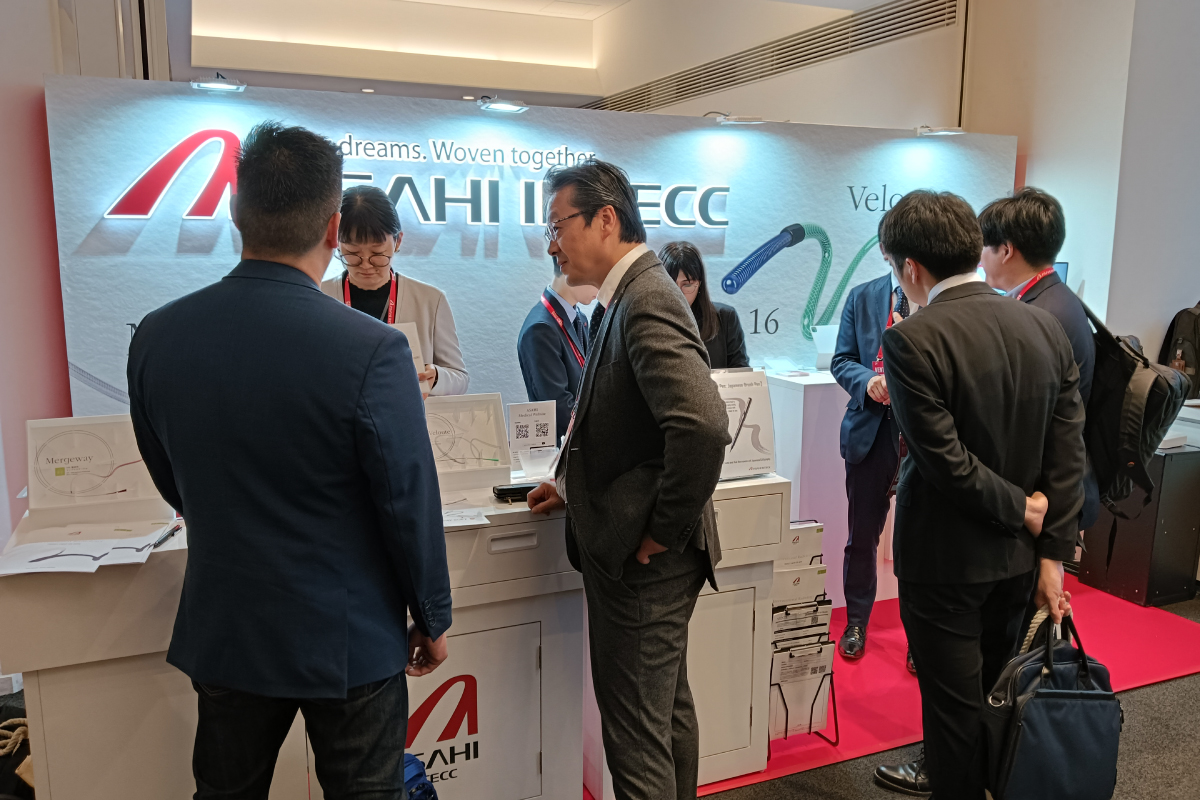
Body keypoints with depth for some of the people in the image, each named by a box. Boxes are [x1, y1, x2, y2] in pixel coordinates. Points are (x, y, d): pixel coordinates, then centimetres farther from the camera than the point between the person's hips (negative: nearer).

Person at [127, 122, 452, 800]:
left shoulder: (156, 337, -8)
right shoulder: (373, 349, -24)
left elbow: (174, 488, 6)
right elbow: (411, 505, -16)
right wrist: (432, 619, 0)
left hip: (222, 637, 4)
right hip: (348, 639, -4)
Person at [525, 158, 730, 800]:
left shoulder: (647, 303, -21)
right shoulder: (636, 295, 11)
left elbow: (703, 425, -34)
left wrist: (662, 532, -23)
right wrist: (577, 486, 12)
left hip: (642, 561, -10)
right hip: (644, 557, 10)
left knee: (636, 733, 5)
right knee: (668, 710, 24)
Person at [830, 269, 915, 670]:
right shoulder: (861, 297, 6)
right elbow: (842, 360, 6)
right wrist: (867, 380, -16)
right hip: (871, 431, 2)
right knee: (862, 535, 12)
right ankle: (856, 622, 30)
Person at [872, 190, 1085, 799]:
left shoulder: (911, 340, -21)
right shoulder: (1045, 327, -1)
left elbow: (945, 460, -23)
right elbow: (1067, 454, -1)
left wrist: (1023, 510, -8)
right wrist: (1052, 555, 1)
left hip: (946, 556, -7)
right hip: (1017, 554, 7)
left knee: (953, 700, 9)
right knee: (989, 690, 23)